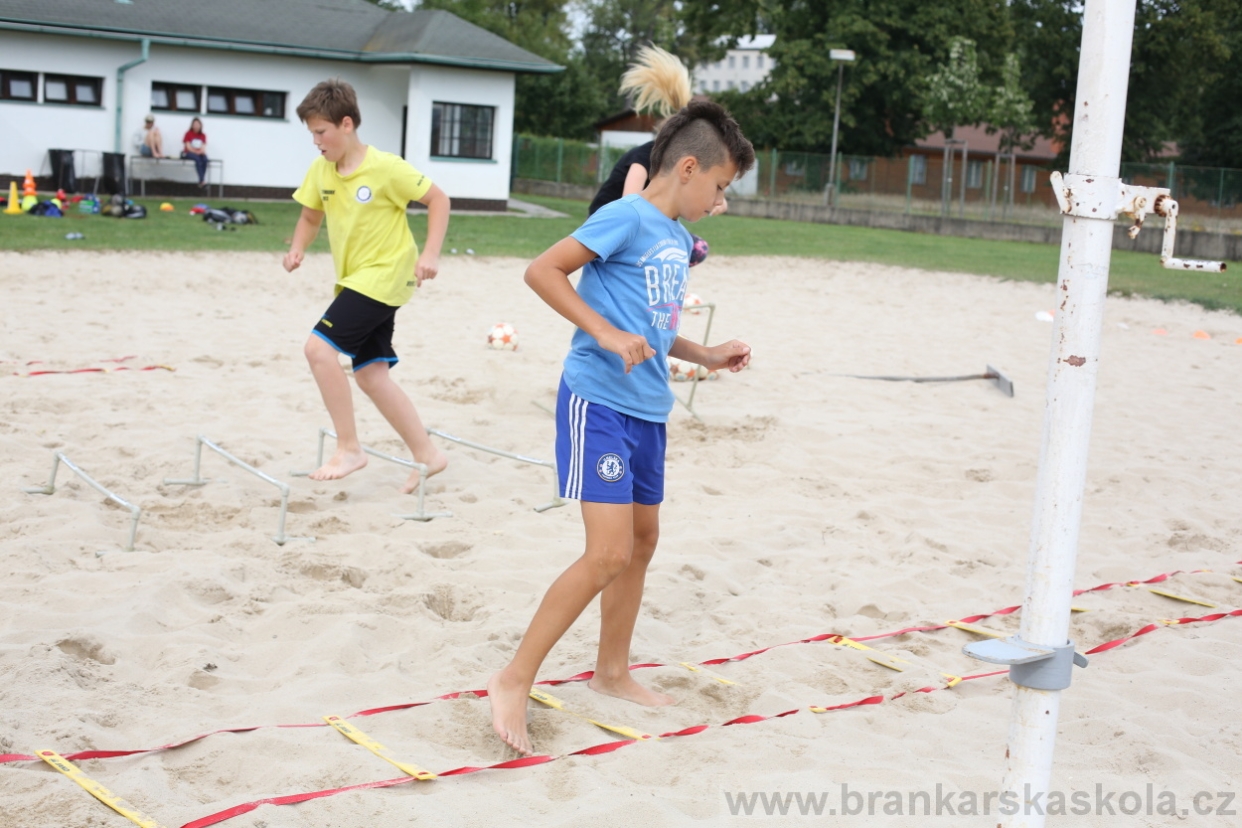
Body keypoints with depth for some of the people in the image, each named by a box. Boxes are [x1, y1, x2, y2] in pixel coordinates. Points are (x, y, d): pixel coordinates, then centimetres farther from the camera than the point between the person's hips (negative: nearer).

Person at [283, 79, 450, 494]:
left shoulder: (386, 168, -16)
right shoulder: (321, 170, 3)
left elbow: (438, 198, -9)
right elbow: (311, 215, 16)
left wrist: (430, 253, -18)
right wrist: (298, 248, -4)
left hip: (384, 276, -8)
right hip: (355, 280, 8)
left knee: (319, 347, -19)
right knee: (370, 373, 8)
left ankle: (349, 448, -9)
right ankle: (426, 453, 18)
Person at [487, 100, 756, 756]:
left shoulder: (678, 239, 15)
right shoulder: (627, 217, -11)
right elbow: (542, 270, -16)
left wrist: (705, 356, 17)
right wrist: (605, 333, -22)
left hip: (647, 408, 10)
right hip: (599, 402, -10)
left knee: (642, 539, 17)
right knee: (608, 554, -14)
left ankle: (612, 671, 34)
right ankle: (514, 682, -4)